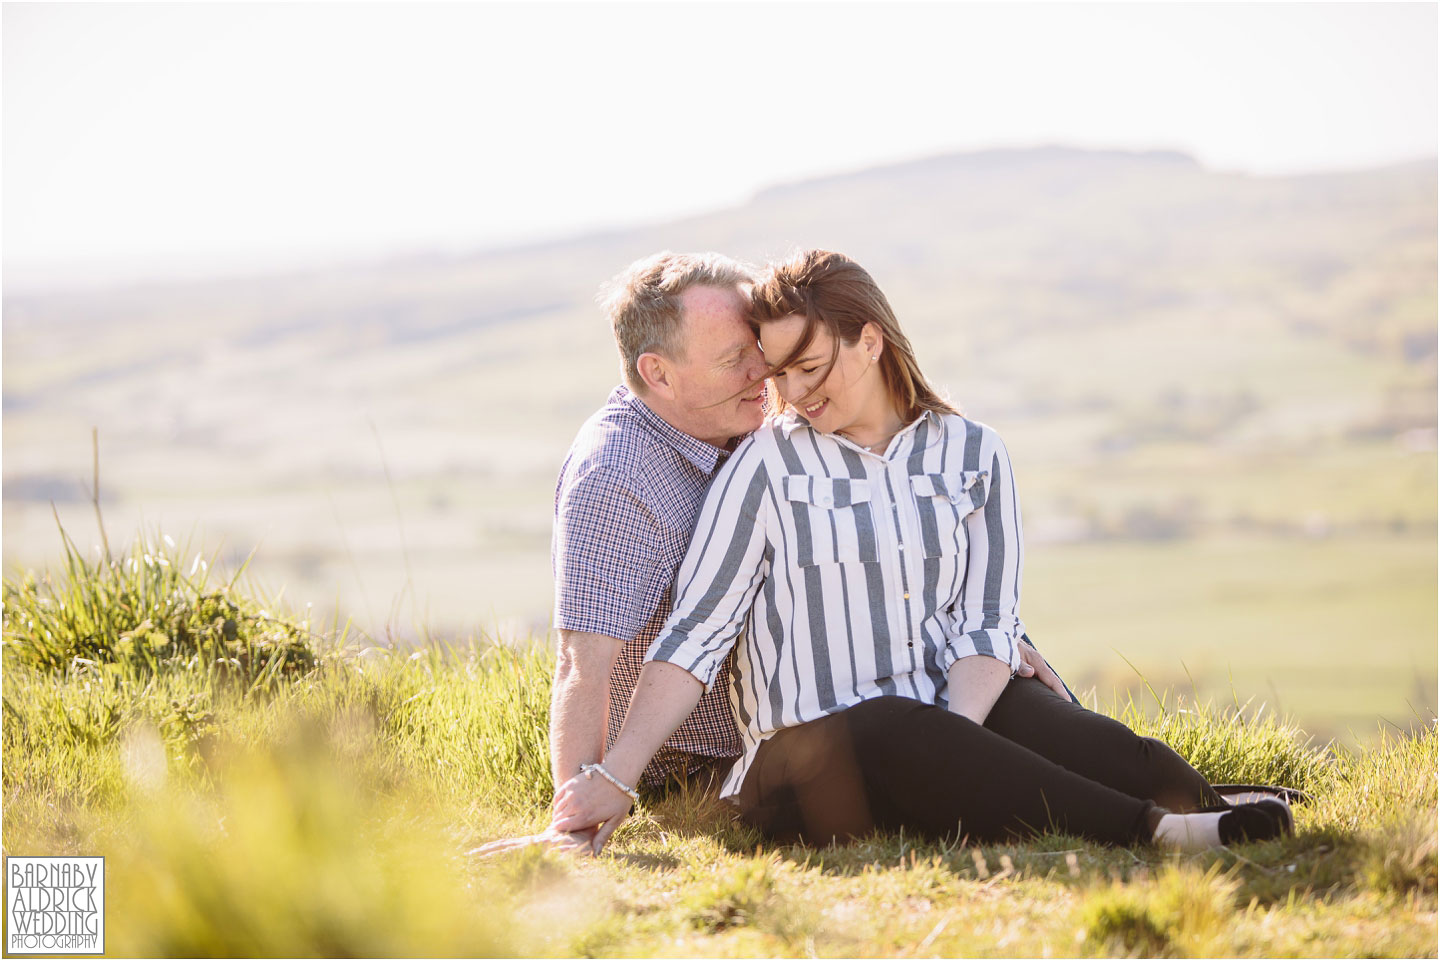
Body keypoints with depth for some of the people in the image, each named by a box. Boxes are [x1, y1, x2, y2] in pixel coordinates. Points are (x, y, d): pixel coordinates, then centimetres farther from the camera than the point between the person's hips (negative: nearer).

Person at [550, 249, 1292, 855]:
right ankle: (1154, 833, -46)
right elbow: (697, 630, -2)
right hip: (812, 757, -4)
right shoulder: (768, 463, 4)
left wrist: (952, 751, -17)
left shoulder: (974, 454, 11)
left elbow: (986, 625, 3)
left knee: (1112, 755, -26)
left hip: (959, 707, 4)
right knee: (891, 736, -37)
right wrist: (614, 777, -12)